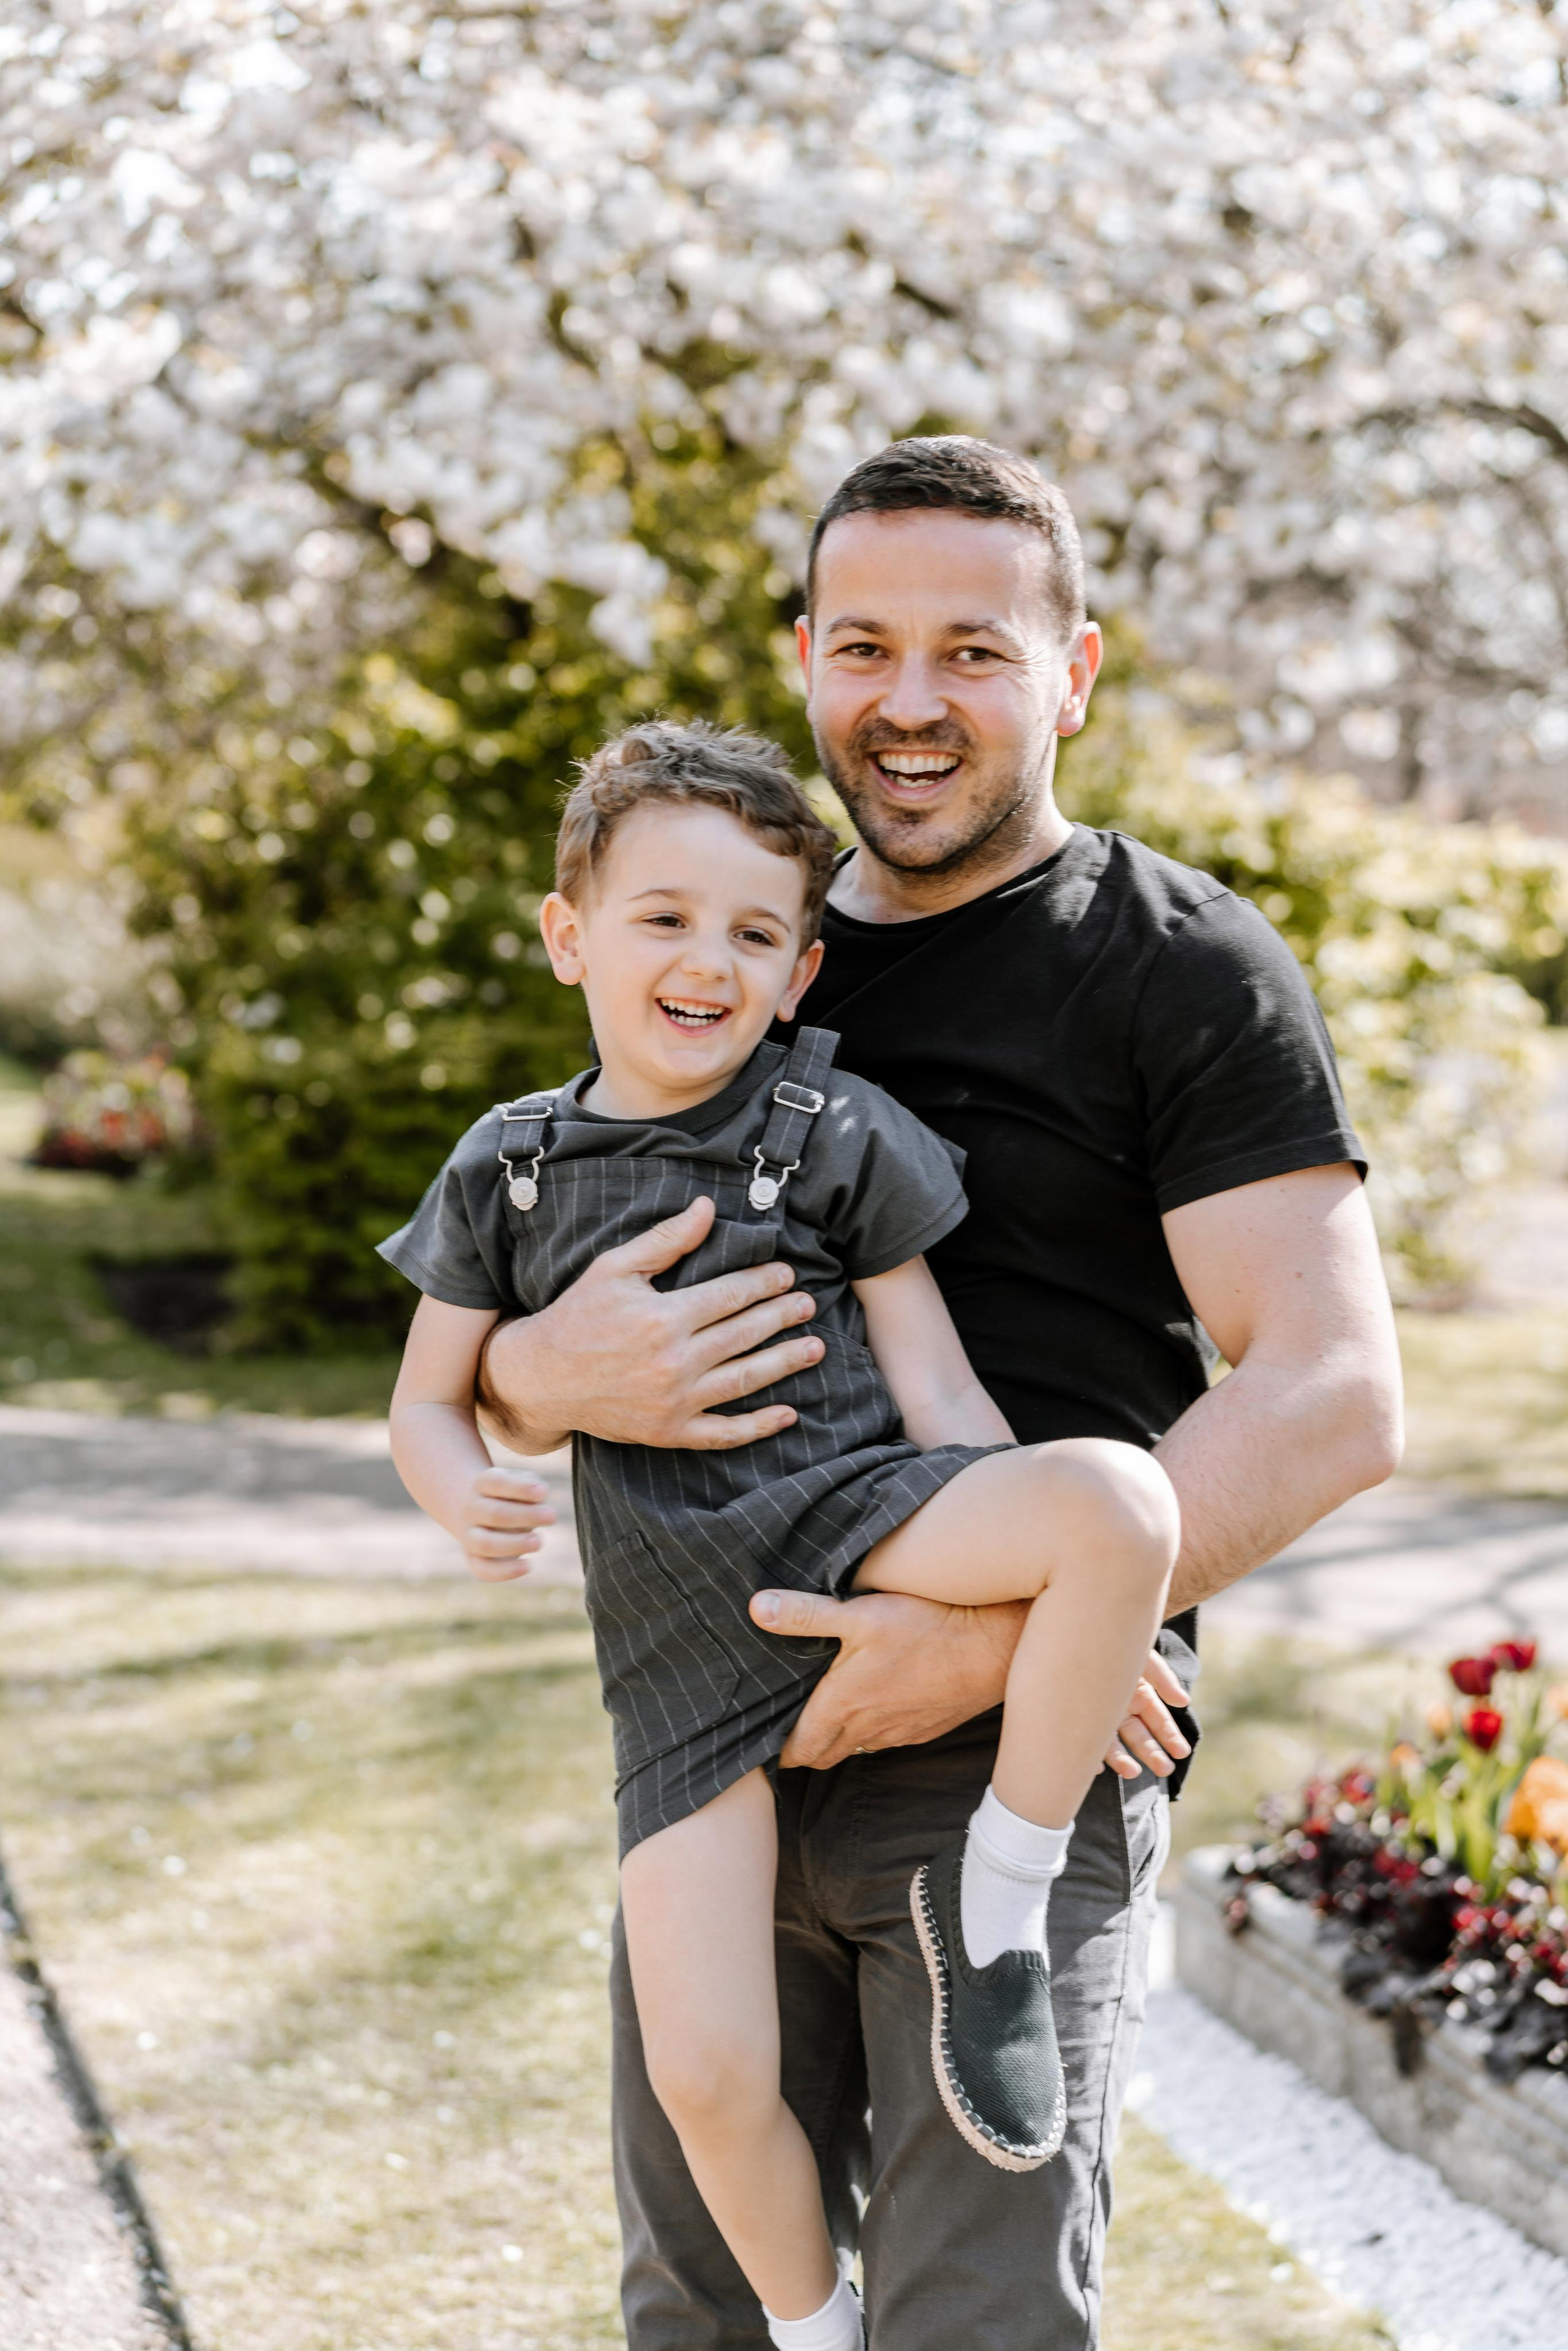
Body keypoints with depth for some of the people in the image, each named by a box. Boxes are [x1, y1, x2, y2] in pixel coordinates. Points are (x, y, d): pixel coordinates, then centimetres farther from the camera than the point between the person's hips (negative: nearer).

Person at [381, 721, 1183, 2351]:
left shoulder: (838, 1135, 5)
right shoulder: (511, 1171, 10)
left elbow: (938, 1390, 3)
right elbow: (429, 1401, 17)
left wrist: (1080, 1608, -5)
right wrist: (472, 1502, -8)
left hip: (856, 1512, -1)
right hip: (683, 1620, 1)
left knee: (1121, 1496, -34)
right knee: (703, 2077, -9)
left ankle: (997, 1896, -14)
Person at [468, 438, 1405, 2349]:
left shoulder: (1181, 971, -2)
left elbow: (1333, 1403, -12)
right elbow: (477, 1367, 14)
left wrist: (1005, 1631, -21)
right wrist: (552, 1371, -12)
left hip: (1022, 1750, -5)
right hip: (720, 1747, 6)